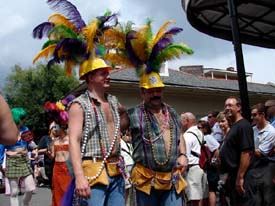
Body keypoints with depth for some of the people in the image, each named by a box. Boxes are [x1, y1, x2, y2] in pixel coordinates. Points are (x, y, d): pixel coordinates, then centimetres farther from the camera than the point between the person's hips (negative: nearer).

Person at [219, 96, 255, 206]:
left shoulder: (243, 126, -13)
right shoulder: (234, 127, 17)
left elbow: (246, 153, -21)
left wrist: (240, 178, -23)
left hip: (240, 177, -10)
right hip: (233, 176, 10)